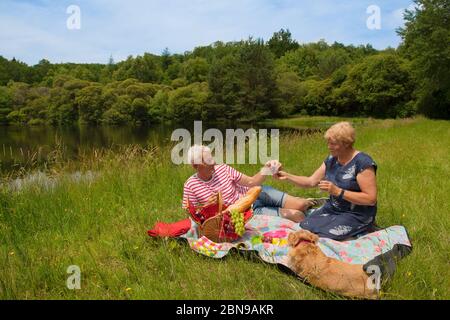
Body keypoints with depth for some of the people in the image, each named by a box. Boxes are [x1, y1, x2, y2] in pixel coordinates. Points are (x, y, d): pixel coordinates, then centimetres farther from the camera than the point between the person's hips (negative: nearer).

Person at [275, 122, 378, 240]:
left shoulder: (363, 163, -17)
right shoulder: (331, 159, 5)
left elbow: (371, 199, -20)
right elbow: (311, 181, 8)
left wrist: (338, 191, -25)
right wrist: (287, 176, -5)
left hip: (356, 216, -6)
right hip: (332, 209, 6)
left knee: (321, 236, -24)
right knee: (303, 227, -14)